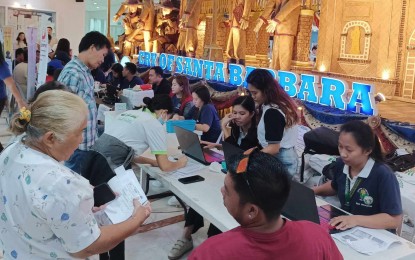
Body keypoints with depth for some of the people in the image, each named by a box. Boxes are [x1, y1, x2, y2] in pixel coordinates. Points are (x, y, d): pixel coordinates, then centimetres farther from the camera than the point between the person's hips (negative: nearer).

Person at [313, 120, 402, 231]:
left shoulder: (384, 176, -23)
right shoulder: (341, 163, -5)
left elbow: (395, 220, -23)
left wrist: (357, 219, -31)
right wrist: (314, 191, 2)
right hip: (344, 229, 6)